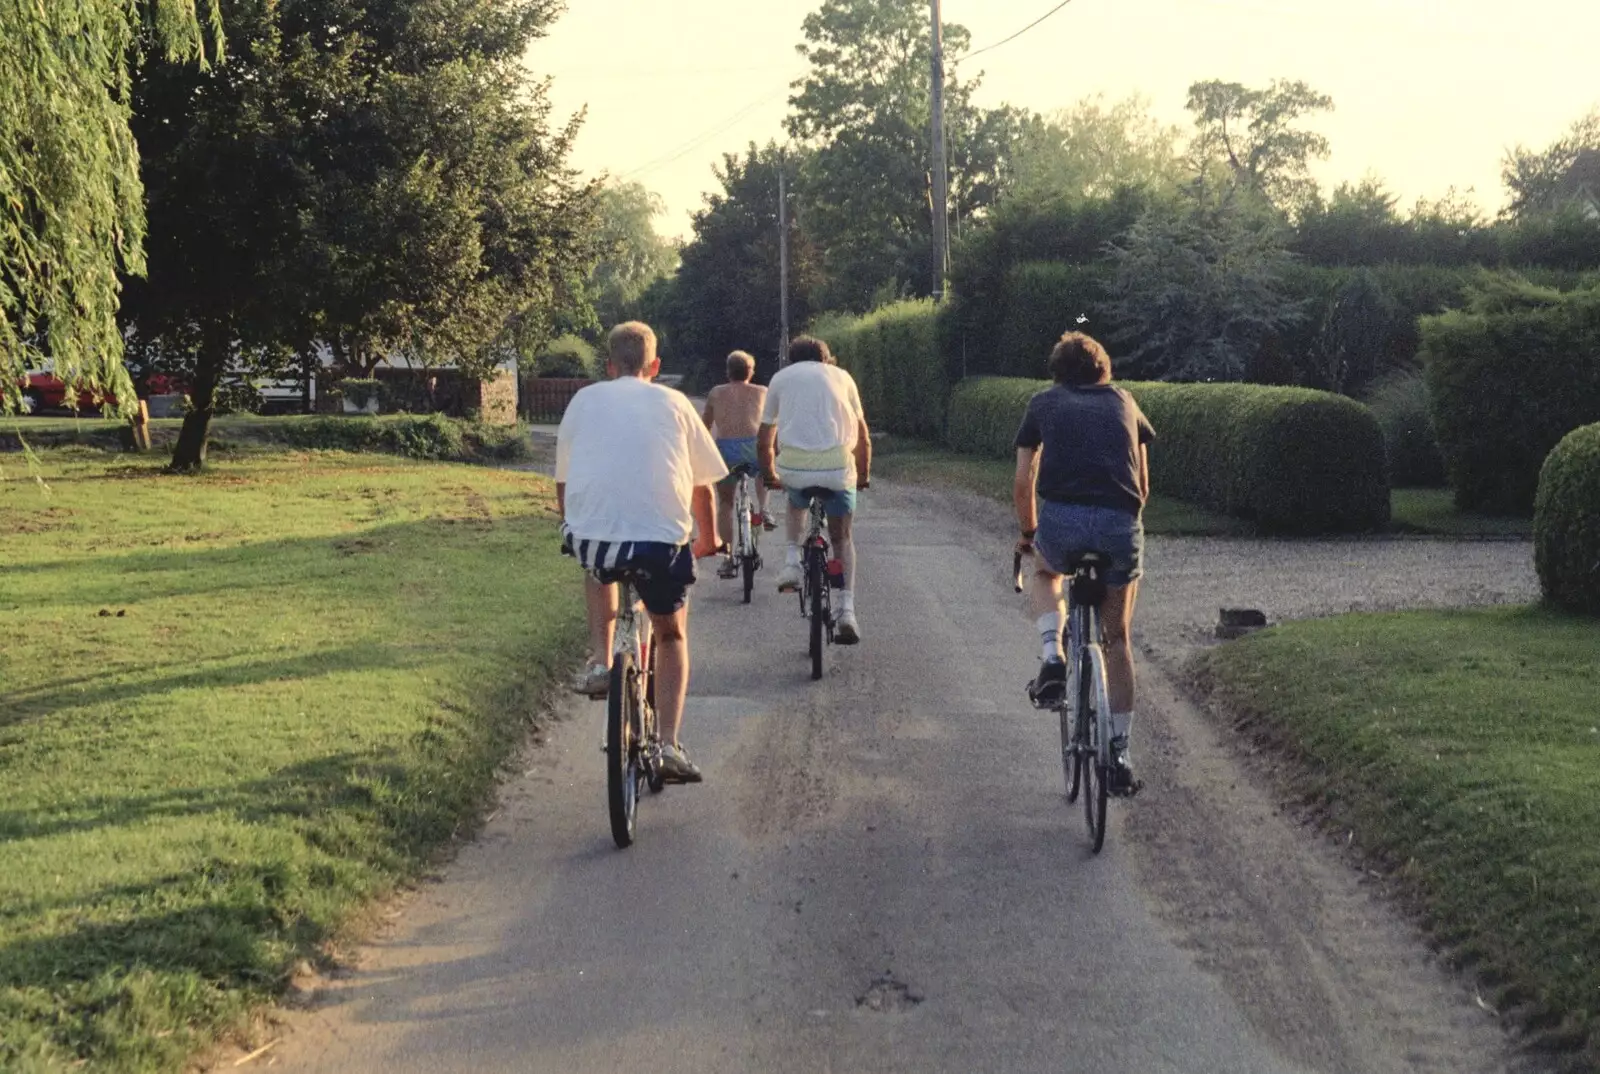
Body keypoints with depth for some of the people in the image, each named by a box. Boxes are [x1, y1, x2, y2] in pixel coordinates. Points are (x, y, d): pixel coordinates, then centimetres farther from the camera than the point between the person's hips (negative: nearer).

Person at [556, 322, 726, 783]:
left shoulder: (584, 400, 16)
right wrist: (709, 539, 37)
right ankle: (669, 744, 8)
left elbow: (563, 482, 21)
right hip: (662, 539, -1)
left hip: (592, 535, 1)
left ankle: (599, 661, 21)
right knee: (671, 635, 22)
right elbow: (702, 484, 20)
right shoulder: (674, 403, 14)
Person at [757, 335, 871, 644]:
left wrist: (770, 475, 39)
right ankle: (847, 609, 1)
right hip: (837, 463, 0)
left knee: (796, 500, 35)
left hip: (793, 464, 0)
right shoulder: (841, 376, 22)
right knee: (843, 538, 14)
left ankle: (792, 561, 17)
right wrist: (864, 474, 39)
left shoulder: (780, 378, 21)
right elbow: (863, 436, 25)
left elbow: (764, 441, 23)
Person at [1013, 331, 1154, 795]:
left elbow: (1022, 484, 19)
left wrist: (1028, 534, 35)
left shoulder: (1043, 403, 20)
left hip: (1061, 521, -1)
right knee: (1117, 638, 20)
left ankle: (1053, 657, 10)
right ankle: (1119, 753, 18)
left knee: (1044, 572, 35)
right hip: (1121, 526, 1)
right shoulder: (1123, 401, 23)